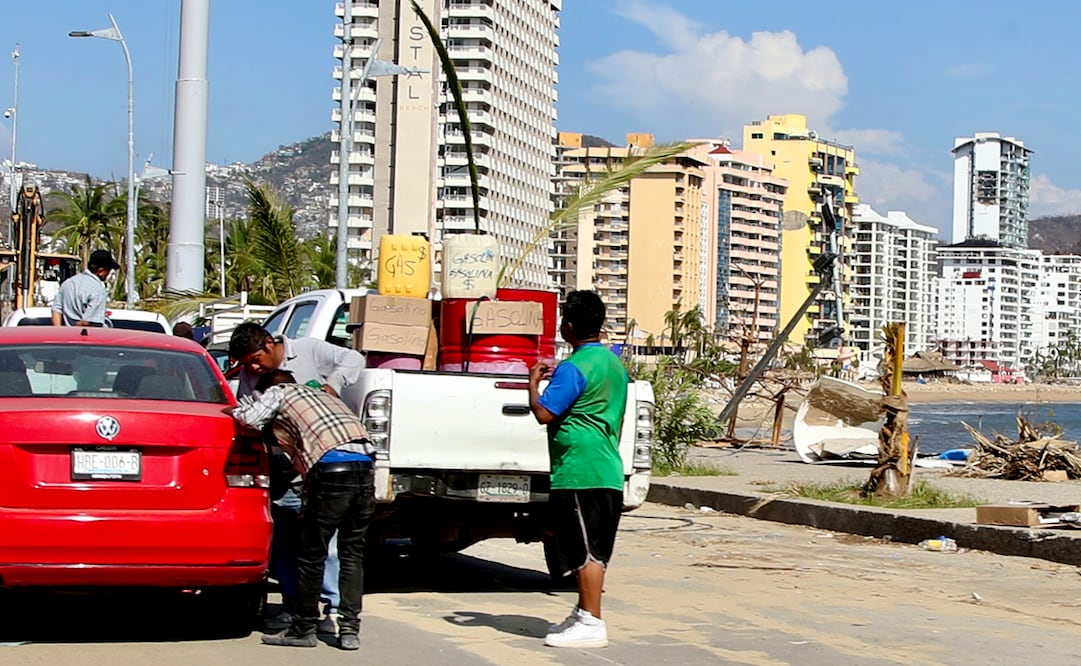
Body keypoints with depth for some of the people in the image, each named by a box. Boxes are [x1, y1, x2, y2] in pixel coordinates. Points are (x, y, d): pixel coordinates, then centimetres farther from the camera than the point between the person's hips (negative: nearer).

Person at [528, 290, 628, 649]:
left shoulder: (573, 368, -15)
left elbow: (544, 414, -18)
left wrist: (533, 382, -2)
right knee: (592, 550, 15)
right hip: (608, 470, 9)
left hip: (579, 472, -9)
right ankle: (583, 614, 23)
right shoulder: (614, 364, 15)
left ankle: (591, 625, -6)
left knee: (586, 551, -7)